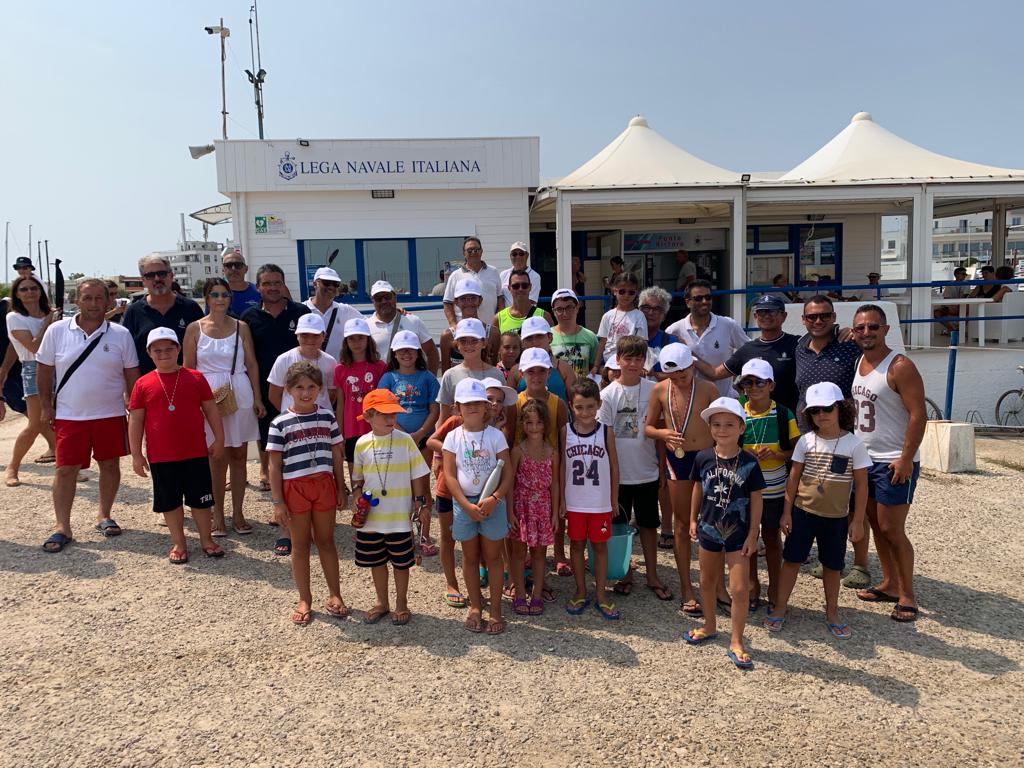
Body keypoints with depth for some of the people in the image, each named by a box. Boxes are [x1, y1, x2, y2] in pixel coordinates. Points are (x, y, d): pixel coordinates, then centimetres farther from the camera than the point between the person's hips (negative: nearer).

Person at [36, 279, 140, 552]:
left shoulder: (120, 335, -2)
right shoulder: (57, 331, -2)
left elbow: (132, 376, 4)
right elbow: (44, 370, 6)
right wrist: (46, 405, 5)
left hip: (110, 415, 1)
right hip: (69, 416, -1)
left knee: (110, 465, 10)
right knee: (65, 470, 2)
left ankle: (104, 516, 28)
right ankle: (62, 527, 12)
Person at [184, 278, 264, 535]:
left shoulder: (241, 327, 5)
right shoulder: (195, 328, 1)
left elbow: (252, 364, 7)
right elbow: (188, 368, 2)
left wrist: (257, 398, 3)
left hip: (240, 395, 2)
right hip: (209, 397, -2)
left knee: (239, 456, 7)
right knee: (217, 458, 3)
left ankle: (237, 512, 18)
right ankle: (218, 514, 16)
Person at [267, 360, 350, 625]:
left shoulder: (327, 416, 2)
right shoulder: (280, 423, -6)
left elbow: (336, 454, 8)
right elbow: (275, 465, -5)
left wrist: (341, 488, 6)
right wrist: (278, 502, -7)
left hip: (324, 484, 2)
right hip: (295, 487, -2)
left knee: (326, 541, 12)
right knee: (300, 544, 10)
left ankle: (334, 595, 24)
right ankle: (304, 600, 23)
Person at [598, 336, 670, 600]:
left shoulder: (653, 390, -2)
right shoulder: (608, 395, -7)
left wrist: (663, 467, 5)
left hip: (647, 472, 1)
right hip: (618, 474, -1)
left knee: (649, 524, 13)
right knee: (619, 526, 11)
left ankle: (652, 576, 27)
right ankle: (625, 574, 29)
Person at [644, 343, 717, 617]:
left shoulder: (707, 389, -6)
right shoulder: (659, 390, -3)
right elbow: (648, 427, 5)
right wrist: (663, 433, -16)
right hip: (677, 459, 1)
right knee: (682, 524, 8)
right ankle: (687, 591, 18)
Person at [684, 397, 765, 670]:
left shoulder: (749, 463, -14)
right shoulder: (703, 458, -7)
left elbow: (756, 500, -8)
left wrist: (752, 534, -8)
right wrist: (693, 520, 9)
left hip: (738, 534, -3)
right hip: (709, 529, 3)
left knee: (739, 589, -4)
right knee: (707, 582, 19)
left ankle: (736, 643, 11)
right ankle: (710, 627, 41)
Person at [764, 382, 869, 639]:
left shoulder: (853, 444, -8)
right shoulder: (806, 441, -4)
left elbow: (861, 485, -3)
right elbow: (793, 478, 1)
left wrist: (857, 520, -3)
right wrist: (787, 512, -1)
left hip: (836, 517, -1)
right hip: (802, 512, 1)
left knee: (832, 565, 12)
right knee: (792, 559, 6)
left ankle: (832, 612, 30)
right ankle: (780, 608, 18)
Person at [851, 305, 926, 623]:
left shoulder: (900, 366, -15)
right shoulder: (857, 362, 8)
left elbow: (918, 414, -18)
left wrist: (906, 459, -21)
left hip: (894, 462, -8)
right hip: (864, 459, 8)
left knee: (892, 530, -3)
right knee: (876, 525, 14)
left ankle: (907, 596, 11)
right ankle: (889, 584, 27)